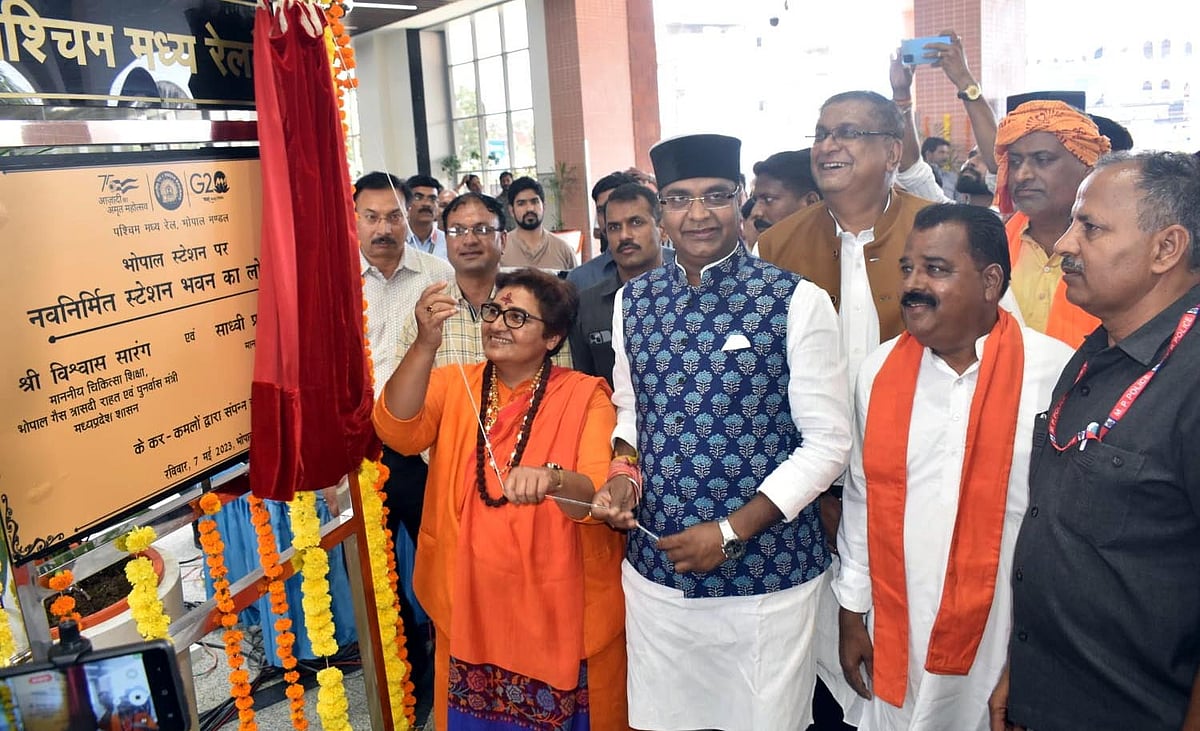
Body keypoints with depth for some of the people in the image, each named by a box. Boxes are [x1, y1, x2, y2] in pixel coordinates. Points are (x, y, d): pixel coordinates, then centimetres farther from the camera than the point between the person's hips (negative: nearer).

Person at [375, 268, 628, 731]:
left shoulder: (585, 396, -8)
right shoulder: (453, 384, 1)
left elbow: (599, 495, -20)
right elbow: (398, 432, -17)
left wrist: (553, 480, -42)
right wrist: (426, 345, -30)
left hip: (560, 608, -2)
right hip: (468, 604, 3)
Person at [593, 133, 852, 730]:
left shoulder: (798, 302, -11)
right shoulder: (633, 300, 3)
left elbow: (827, 442, -10)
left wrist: (732, 532, -15)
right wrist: (626, 471, -5)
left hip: (767, 570, -3)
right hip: (654, 566, 4)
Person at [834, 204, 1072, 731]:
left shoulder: (1056, 372, -13)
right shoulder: (879, 370, -1)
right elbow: (861, 500, 6)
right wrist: (852, 612, 9)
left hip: (1014, 638, -3)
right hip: (898, 637, 3)